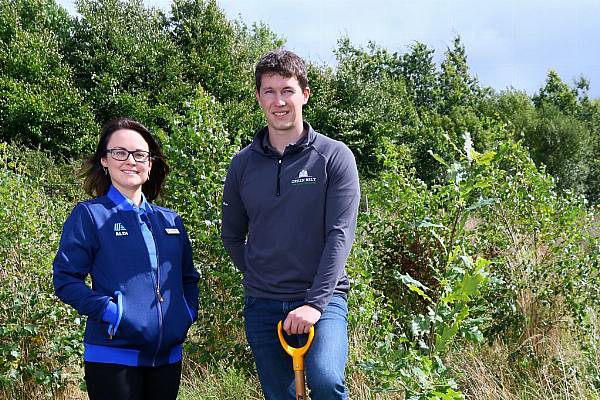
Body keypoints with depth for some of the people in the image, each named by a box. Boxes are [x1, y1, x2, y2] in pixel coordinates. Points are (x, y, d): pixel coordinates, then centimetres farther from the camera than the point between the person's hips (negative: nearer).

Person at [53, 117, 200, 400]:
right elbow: (65, 278, -7)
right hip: (113, 355, -5)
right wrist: (108, 310, -18)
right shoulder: (89, 215, -2)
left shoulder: (170, 220, 13)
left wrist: (189, 312, 5)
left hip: (168, 355, 5)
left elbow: (189, 277, 23)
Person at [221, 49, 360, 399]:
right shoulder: (244, 163, 7)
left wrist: (316, 303, -19)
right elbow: (232, 235, 17)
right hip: (262, 305, 4)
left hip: (323, 298, -4)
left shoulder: (334, 156, -4)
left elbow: (340, 235, -11)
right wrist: (258, 278, 6)